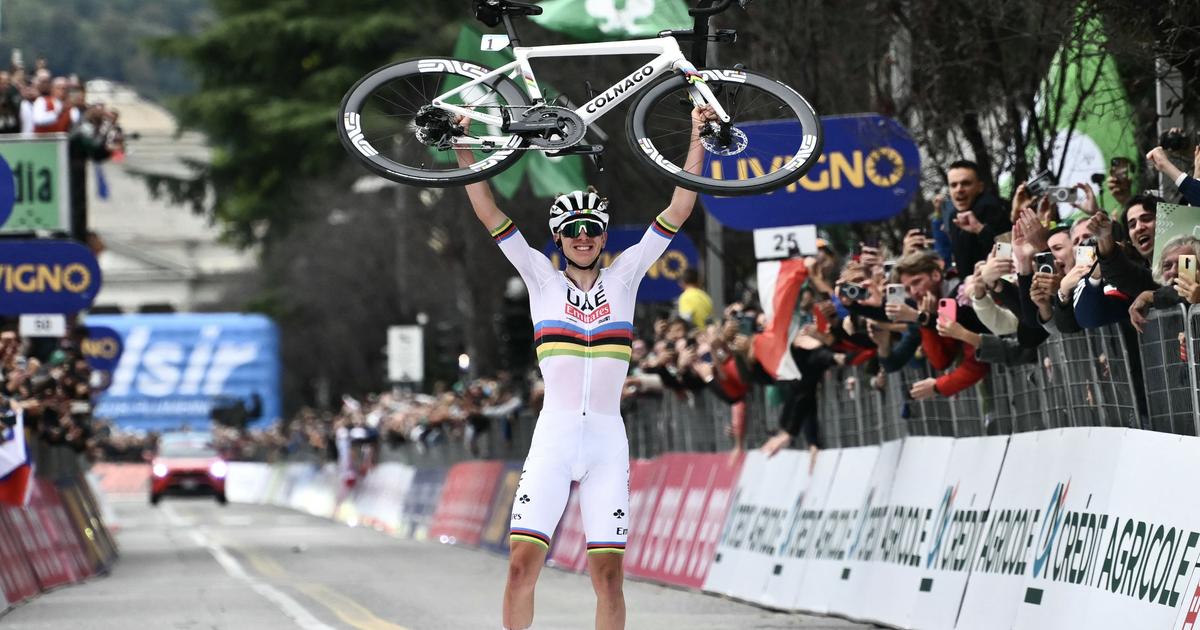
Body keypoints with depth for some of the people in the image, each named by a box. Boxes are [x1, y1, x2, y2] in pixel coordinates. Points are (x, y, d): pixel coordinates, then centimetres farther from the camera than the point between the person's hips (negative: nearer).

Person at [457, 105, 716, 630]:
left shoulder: (624, 276, 10)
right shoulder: (542, 279, 8)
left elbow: (678, 211, 7)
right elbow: (489, 214, 3)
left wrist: (697, 139, 2)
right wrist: (463, 148, -5)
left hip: (607, 440, 1)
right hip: (553, 435, -1)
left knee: (608, 573, -3)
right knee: (522, 565, -11)